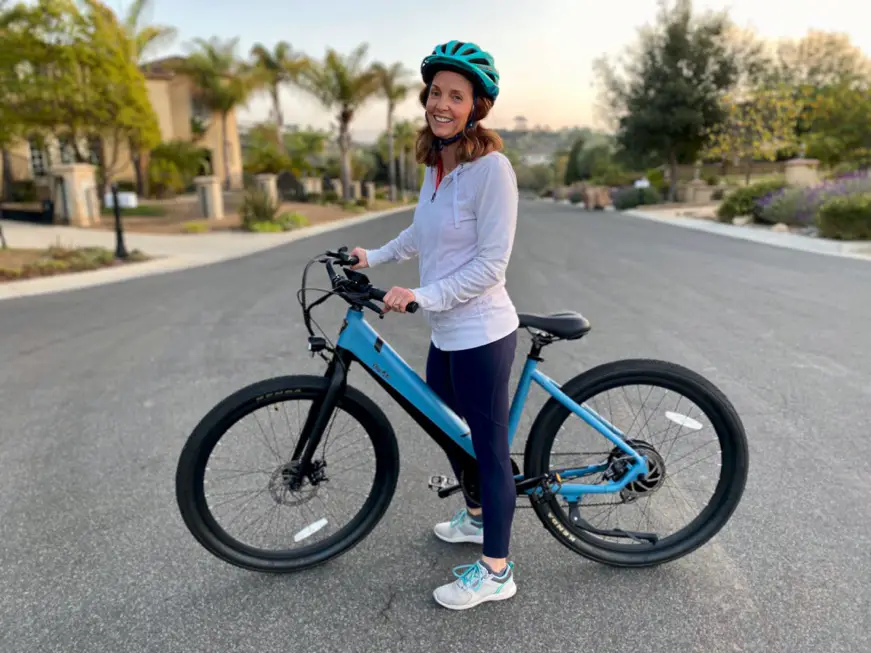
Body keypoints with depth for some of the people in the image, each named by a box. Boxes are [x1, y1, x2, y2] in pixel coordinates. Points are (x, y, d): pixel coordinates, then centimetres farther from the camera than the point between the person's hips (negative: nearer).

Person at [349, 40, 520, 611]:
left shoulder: (491, 167, -17)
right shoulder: (437, 163, 9)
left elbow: (490, 264, -20)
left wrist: (422, 296, -24)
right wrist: (374, 257, 21)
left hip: (480, 333, -9)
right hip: (447, 333, 9)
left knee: (489, 445, 3)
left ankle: (496, 572, 22)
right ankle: (476, 516, 49)